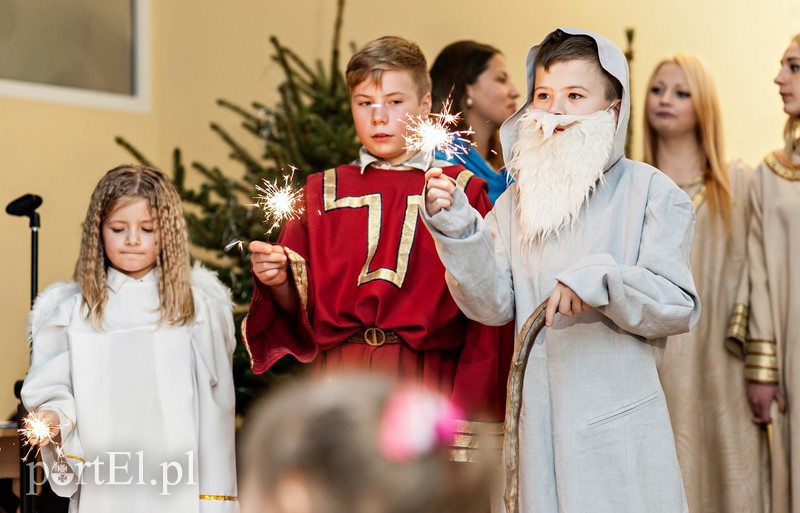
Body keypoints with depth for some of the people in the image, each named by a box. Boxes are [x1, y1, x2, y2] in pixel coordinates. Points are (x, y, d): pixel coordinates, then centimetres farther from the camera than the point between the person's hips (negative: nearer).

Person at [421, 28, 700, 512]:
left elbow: (680, 308, -8)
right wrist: (457, 228, -11)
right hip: (540, 417, 3)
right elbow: (494, 307, 1)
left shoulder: (649, 191, -3)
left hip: (618, 416, -3)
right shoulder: (517, 201, 9)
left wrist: (599, 280, -23)